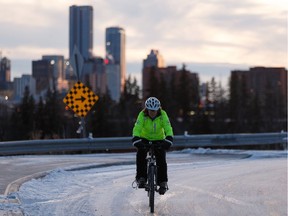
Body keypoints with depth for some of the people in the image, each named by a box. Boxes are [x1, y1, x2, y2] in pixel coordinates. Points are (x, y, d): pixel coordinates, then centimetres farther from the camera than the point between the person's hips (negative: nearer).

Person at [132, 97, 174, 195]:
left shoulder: (163, 115, -20)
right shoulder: (142, 115, -22)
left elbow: (168, 128, -30)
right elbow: (137, 128, -34)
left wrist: (169, 139, -48)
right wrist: (136, 139, -51)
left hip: (159, 140, 0)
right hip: (145, 139, 0)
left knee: (161, 159, -17)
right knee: (141, 154, -26)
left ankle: (163, 182, -5)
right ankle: (141, 178, -19)